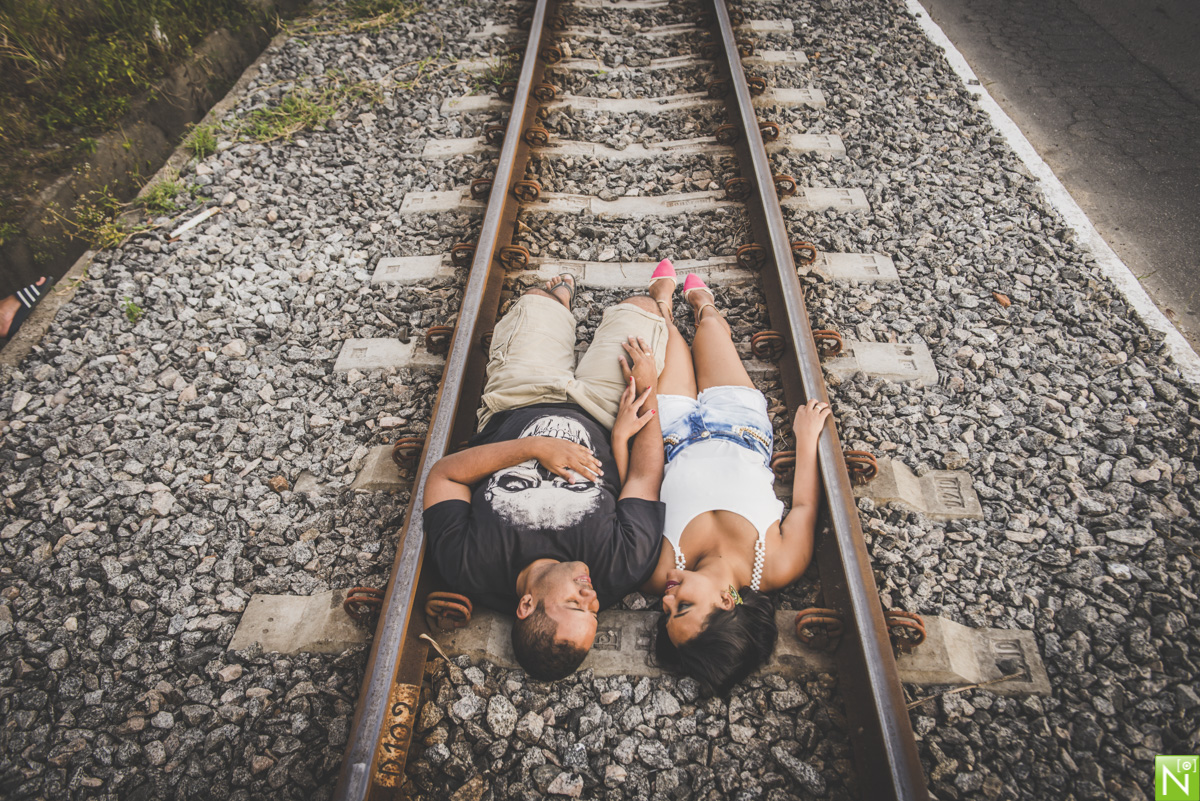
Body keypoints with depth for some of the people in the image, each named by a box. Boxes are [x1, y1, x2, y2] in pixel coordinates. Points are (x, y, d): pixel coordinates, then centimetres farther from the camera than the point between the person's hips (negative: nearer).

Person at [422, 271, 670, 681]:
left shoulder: (467, 569, -38)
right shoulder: (622, 570, -38)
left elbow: (444, 473, -27)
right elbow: (644, 476, -24)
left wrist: (533, 447, -40)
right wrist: (648, 391, -18)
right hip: (596, 415, 0)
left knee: (535, 299, 13)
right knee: (639, 306, 7)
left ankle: (560, 297, 55)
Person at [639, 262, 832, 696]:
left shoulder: (657, 575, -37)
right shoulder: (780, 567, -34)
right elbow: (804, 505, -15)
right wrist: (806, 438, -7)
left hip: (677, 442, 0)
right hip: (742, 436, 1)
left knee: (667, 332, 21)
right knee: (710, 323, 20)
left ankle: (665, 297, 60)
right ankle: (700, 300, 60)